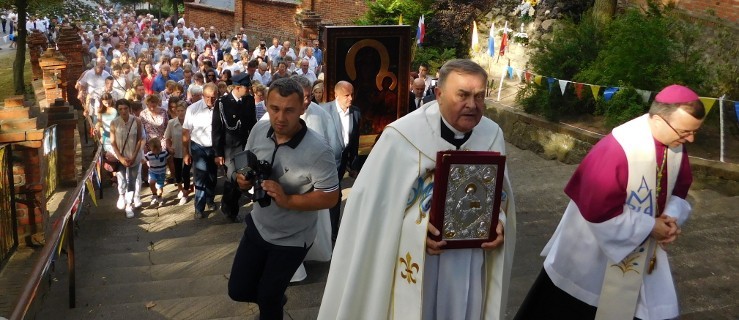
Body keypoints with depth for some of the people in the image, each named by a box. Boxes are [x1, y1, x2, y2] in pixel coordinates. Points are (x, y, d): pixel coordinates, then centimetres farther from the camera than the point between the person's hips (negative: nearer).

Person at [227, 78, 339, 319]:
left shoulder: (318, 150, -29)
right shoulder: (258, 130, -11)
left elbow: (330, 197, -21)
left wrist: (287, 200, -32)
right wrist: (243, 180, -16)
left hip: (292, 239, -5)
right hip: (258, 225, 5)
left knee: (267, 300, 13)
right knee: (238, 290, 16)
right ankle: (275, 298, 48)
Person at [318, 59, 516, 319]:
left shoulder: (493, 135, -1)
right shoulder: (402, 135, -17)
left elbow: (500, 193, 11)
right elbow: (371, 198, -13)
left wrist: (498, 222, -9)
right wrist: (415, 229, -22)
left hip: (471, 257, 4)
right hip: (413, 258, -4)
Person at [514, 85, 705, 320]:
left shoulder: (676, 146, -6)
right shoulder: (616, 149, -30)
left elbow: (679, 189, 10)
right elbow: (598, 210, -29)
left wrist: (672, 218, -10)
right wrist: (649, 226, -21)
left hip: (643, 253, 7)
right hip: (594, 254, -6)